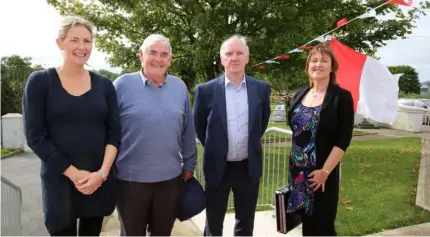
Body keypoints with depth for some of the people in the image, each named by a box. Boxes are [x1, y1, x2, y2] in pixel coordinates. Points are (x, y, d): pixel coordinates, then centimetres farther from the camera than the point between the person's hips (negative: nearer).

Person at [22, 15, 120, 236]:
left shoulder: (104, 84, 5)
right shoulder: (40, 81, -3)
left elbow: (114, 133, 2)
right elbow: (35, 136, -8)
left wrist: (102, 173, -11)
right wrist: (73, 173, -13)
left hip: (99, 180, 3)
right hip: (59, 181, -2)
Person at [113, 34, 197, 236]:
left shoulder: (180, 87, 3)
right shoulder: (123, 84, -6)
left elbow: (188, 131, 8)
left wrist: (189, 164, 11)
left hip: (171, 178, 3)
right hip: (131, 179, -2)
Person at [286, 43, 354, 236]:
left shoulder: (341, 97, -7)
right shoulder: (299, 96, 7)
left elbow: (343, 140, -12)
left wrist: (325, 171, -16)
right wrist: (294, 165, 9)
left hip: (324, 173, -4)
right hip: (298, 172, 5)